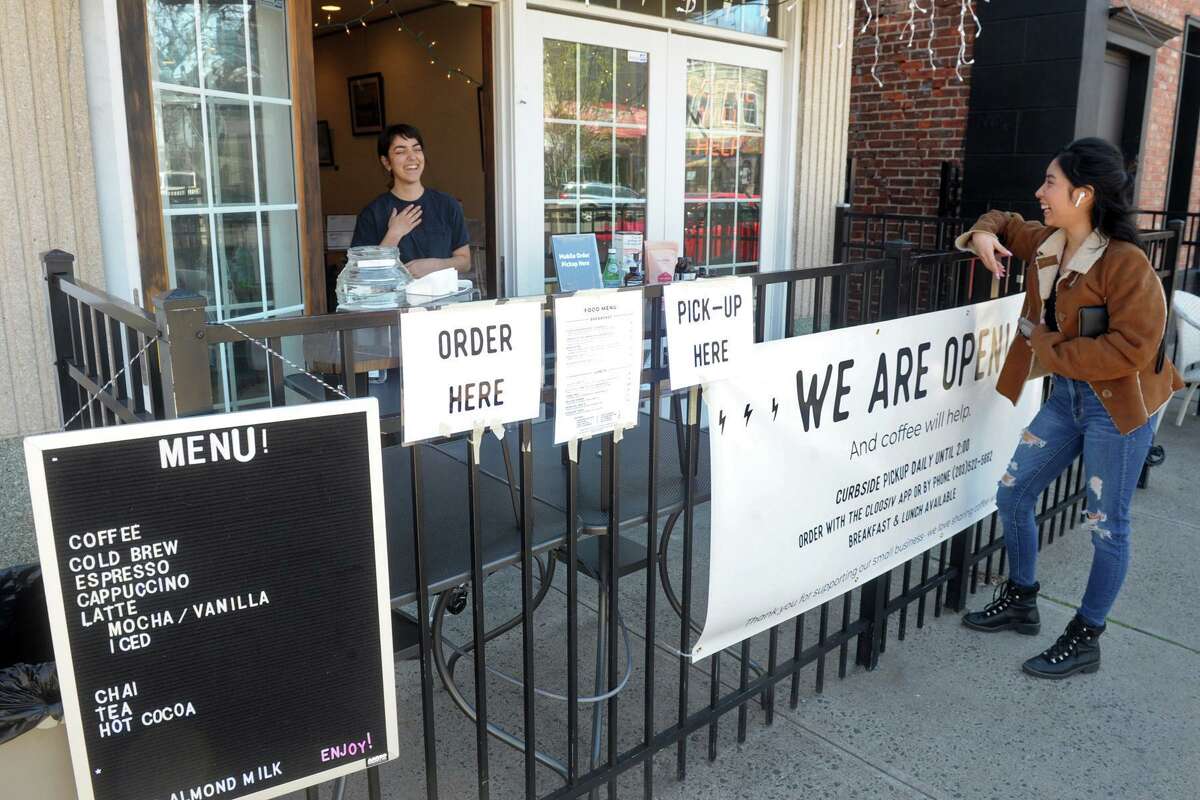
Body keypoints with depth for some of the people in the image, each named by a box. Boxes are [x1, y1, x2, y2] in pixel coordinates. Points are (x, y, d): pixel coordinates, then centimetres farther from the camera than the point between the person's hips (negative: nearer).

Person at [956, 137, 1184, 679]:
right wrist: (984, 233, -1)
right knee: (1012, 493, 12)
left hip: (1118, 404, -8)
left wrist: (1048, 347, -20)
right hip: (1066, 395, 8)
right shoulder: (1045, 244, 2)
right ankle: (1020, 602, 33)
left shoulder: (1125, 264, -22)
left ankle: (1084, 640, 22)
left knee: (1106, 524, 6)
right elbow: (1007, 224, 23)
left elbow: (1131, 348, -26)